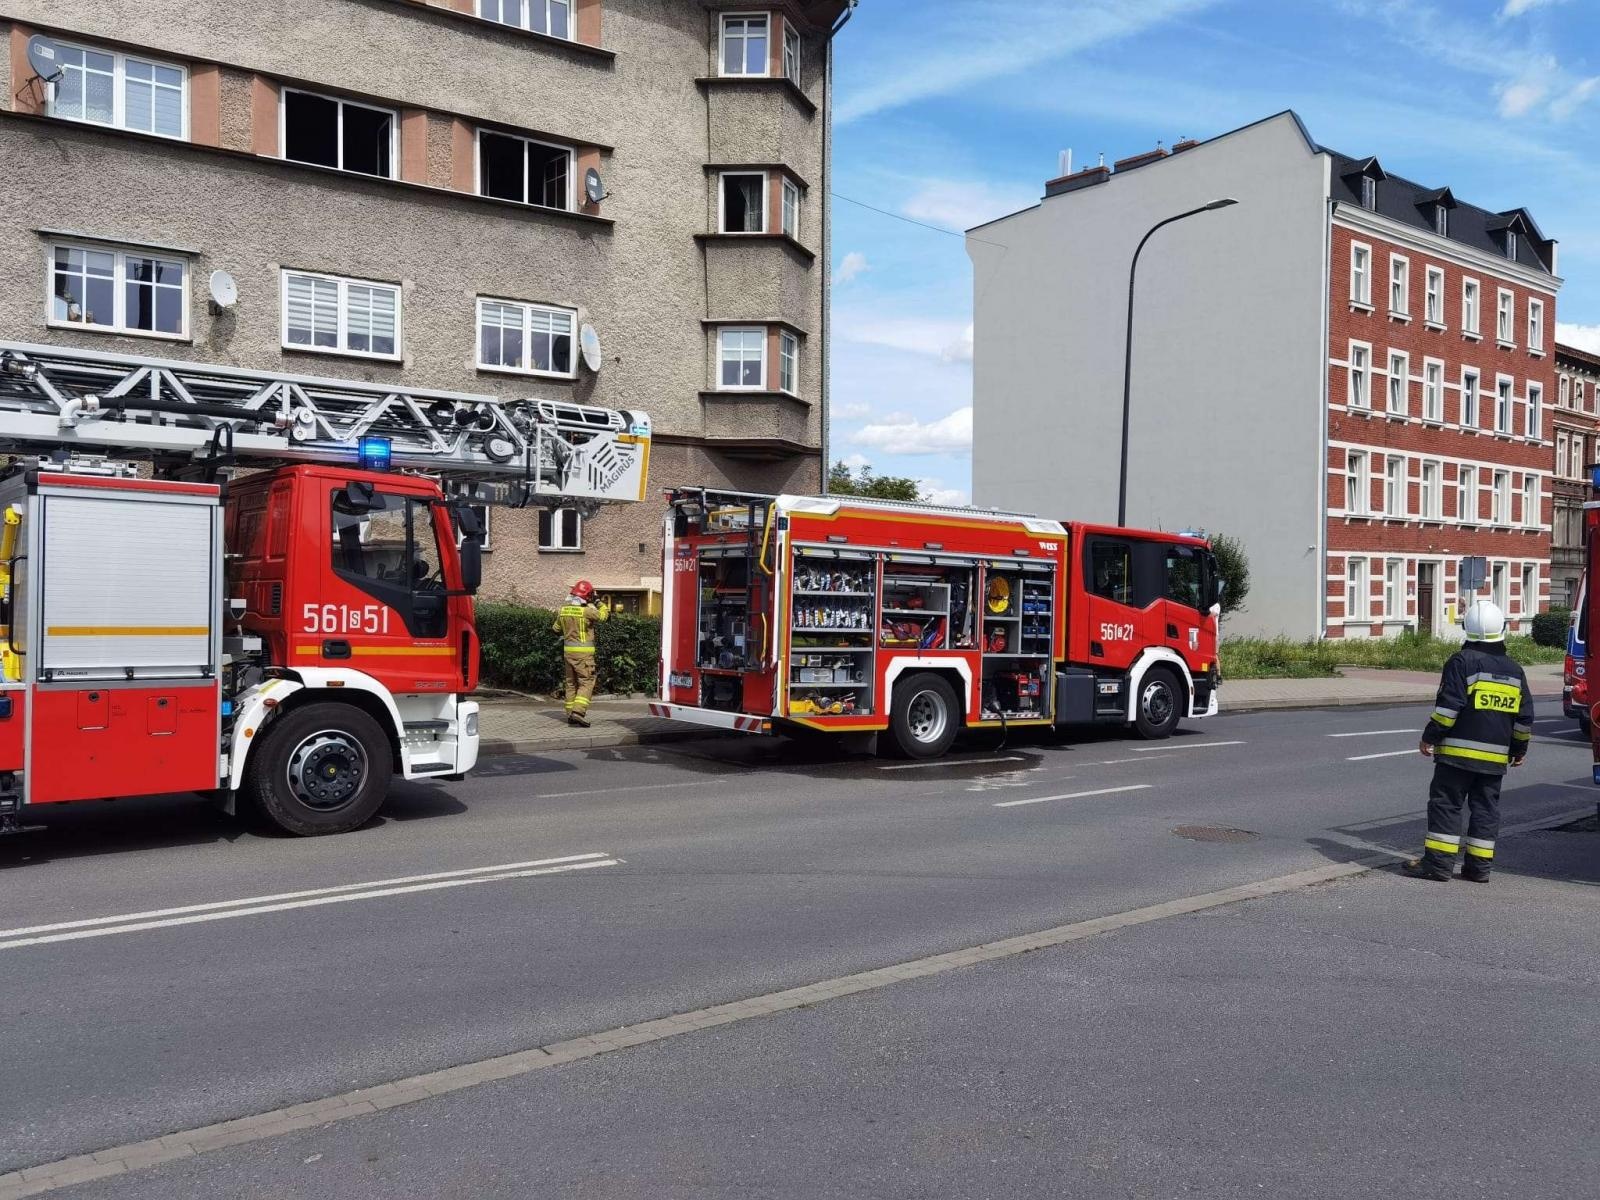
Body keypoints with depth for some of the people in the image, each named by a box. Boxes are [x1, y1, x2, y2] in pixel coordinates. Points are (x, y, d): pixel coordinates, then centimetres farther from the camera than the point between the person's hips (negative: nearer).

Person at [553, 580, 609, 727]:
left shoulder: (563, 609, 5)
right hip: (583, 653, -7)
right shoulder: (586, 611, -15)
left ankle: (571, 715, 17)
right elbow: (602, 615, 0)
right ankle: (578, 712, -19)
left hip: (568, 650, 7)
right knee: (586, 683, -4)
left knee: (571, 683, 15)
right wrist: (601, 603, 14)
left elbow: (556, 628, 18)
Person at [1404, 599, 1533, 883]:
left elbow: (1449, 705, -15)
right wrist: (1520, 748, 24)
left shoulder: (1462, 661, -9)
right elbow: (1525, 716, 14)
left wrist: (1430, 737, -8)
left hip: (1458, 752, -6)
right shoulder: (1514, 670, 10)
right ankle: (1479, 866, 12)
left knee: (1445, 803, -1)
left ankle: (1438, 862, -3)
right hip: (1496, 756, 6)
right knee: (1486, 808, 10)